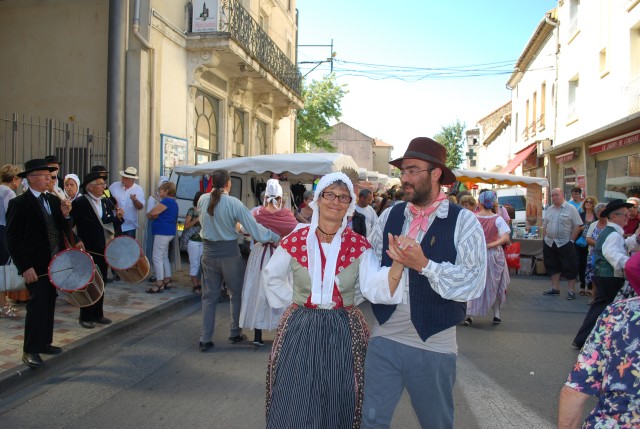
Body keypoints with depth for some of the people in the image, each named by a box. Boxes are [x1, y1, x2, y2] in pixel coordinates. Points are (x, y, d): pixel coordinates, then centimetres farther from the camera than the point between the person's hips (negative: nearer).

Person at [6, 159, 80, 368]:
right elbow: (13, 240, -13)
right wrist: (25, 267, -18)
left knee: (49, 304, 13)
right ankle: (30, 351, 0)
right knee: (37, 305, -7)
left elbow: (65, 232, 9)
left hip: (55, 263, 7)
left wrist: (65, 215, -11)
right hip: (36, 266, -7)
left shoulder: (54, 201, 9)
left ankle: (44, 343, 24)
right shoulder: (19, 203, -11)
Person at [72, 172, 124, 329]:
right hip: (88, 251, -6)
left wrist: (118, 217, -5)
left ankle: (98, 314, 26)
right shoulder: (79, 203, -11)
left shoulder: (107, 202, 9)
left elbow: (113, 225, 11)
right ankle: (85, 317, 13)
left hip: (104, 250, 6)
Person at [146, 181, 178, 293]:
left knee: (157, 257, -8)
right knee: (164, 257, 17)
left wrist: (150, 214, 2)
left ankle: (159, 284, -8)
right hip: (169, 232, 11)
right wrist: (153, 215, 5)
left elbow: (153, 213, -20)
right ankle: (167, 281, 21)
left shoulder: (166, 201, -16)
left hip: (162, 232, -11)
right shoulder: (173, 202, 17)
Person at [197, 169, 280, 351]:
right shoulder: (233, 203, -15)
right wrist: (276, 236, -8)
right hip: (229, 253, -4)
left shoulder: (202, 200, -3)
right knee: (237, 293, 15)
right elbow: (254, 228, -16)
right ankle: (235, 333, 24)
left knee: (209, 296, 10)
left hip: (209, 252, 4)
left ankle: (205, 339, 11)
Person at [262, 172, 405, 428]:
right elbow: (271, 277, 12)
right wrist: (292, 302, 6)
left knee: (338, 406, 11)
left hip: (343, 334, 0)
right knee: (295, 406, 8)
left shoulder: (359, 246, -3)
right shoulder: (295, 241, -3)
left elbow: (375, 287, -17)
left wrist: (398, 262, -33)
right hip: (300, 331, 0)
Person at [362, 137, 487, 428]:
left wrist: (424, 264, -26)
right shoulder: (390, 216, 6)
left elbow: (473, 282, -18)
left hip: (433, 346, -3)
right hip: (384, 338, 3)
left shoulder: (463, 222, -8)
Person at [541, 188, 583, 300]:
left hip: (565, 243, -6)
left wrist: (571, 240, -12)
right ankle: (555, 288, 21)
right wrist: (546, 238, 6)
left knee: (569, 267, -2)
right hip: (549, 243, 6)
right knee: (553, 266, 12)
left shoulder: (570, 209, -6)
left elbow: (577, 226, -8)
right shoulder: (549, 209, 11)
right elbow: (545, 226, 17)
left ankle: (571, 290, 4)